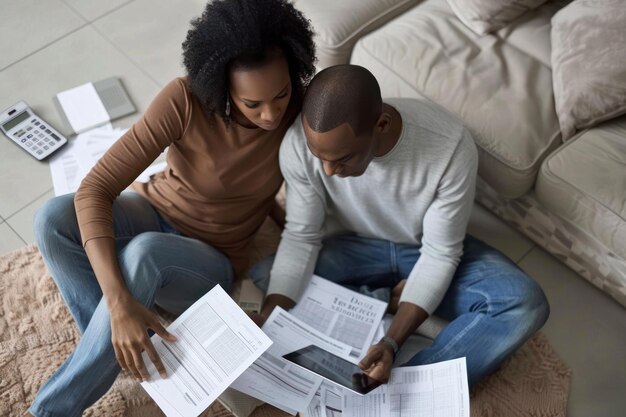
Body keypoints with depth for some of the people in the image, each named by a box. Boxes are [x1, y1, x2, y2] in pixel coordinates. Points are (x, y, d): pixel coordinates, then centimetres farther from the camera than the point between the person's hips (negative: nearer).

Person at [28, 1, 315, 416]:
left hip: (211, 262, 0)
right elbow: (94, 191, -31)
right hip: (155, 216, 1)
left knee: (145, 253, -36)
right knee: (55, 218, -30)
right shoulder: (183, 100, -26)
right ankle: (112, 346, -10)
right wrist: (120, 303, -41)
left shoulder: (302, 111, -19)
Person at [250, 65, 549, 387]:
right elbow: (301, 237, -16)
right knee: (260, 278, -23)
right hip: (356, 247, 2)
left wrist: (391, 343, -32)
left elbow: (440, 254, -23)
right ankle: (394, 300, -10)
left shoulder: (450, 147, -33)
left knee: (525, 305, -27)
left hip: (429, 252, -1)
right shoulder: (300, 144, -26)